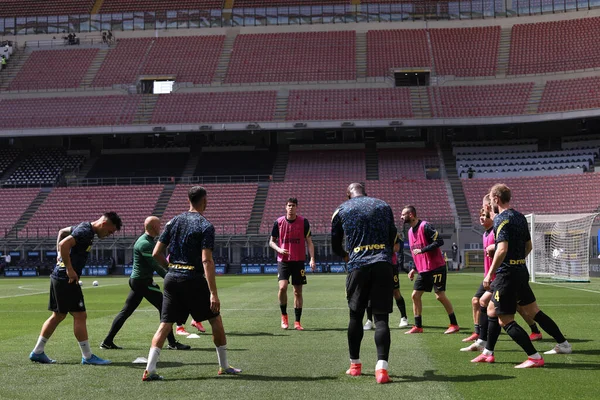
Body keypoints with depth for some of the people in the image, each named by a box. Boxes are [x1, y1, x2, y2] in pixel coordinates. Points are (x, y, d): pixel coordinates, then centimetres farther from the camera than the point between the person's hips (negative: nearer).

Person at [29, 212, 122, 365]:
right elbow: (64, 244, -28)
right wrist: (69, 269, -24)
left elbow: (62, 231, 28)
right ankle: (87, 357, 1)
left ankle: (37, 352, 20)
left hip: (59, 277, 10)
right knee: (80, 315, -5)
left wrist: (60, 254, 23)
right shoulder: (86, 232, -17)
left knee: (58, 316, 16)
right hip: (66, 278, -10)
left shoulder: (85, 227, 14)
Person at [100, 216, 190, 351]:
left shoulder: (146, 241, 15)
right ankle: (172, 343, -3)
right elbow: (155, 265, -21)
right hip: (143, 281, -11)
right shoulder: (145, 243, -17)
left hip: (136, 280, 11)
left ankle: (108, 341, 14)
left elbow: (154, 263, 20)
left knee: (126, 311, 12)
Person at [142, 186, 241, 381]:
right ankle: (224, 366, 20)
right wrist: (213, 293, -18)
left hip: (172, 277, 5)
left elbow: (156, 253, 8)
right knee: (215, 319, 11)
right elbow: (207, 260, -16)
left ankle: (149, 370, -5)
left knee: (165, 324, 5)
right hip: (193, 279, -5)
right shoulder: (205, 226, -7)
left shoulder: (174, 221, 10)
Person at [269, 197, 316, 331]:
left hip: (299, 261, 1)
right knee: (282, 287, -18)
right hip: (283, 261, 0)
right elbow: (271, 241, 9)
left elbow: (309, 241, 2)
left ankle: (297, 322, 12)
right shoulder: (278, 222, 1)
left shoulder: (303, 222, 0)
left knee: (298, 291, 4)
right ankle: (284, 315, 4)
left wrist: (312, 259, -10)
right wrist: (278, 249, -12)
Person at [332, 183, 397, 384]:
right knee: (381, 318, -1)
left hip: (358, 265, 0)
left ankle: (355, 364, 24)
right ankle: (381, 367, -15)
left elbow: (336, 246, 18)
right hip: (383, 265, 0)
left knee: (356, 316, 15)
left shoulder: (341, 210, 12)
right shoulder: (384, 206, 15)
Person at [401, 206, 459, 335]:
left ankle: (454, 324, 4)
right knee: (415, 295, 4)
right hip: (423, 270, 9)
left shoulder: (425, 226, -14)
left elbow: (439, 241, -21)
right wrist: (414, 269, 17)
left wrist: (422, 250, -22)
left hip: (436, 267, -8)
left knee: (440, 295, -7)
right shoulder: (410, 231, 14)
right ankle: (418, 327, 10)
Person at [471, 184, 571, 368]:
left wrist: (490, 274, -20)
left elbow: (502, 249, -26)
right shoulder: (520, 217, 12)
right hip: (521, 271, 9)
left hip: (506, 275, -9)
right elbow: (528, 246, 19)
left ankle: (535, 358, -2)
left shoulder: (501, 219, -16)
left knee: (506, 320, -2)